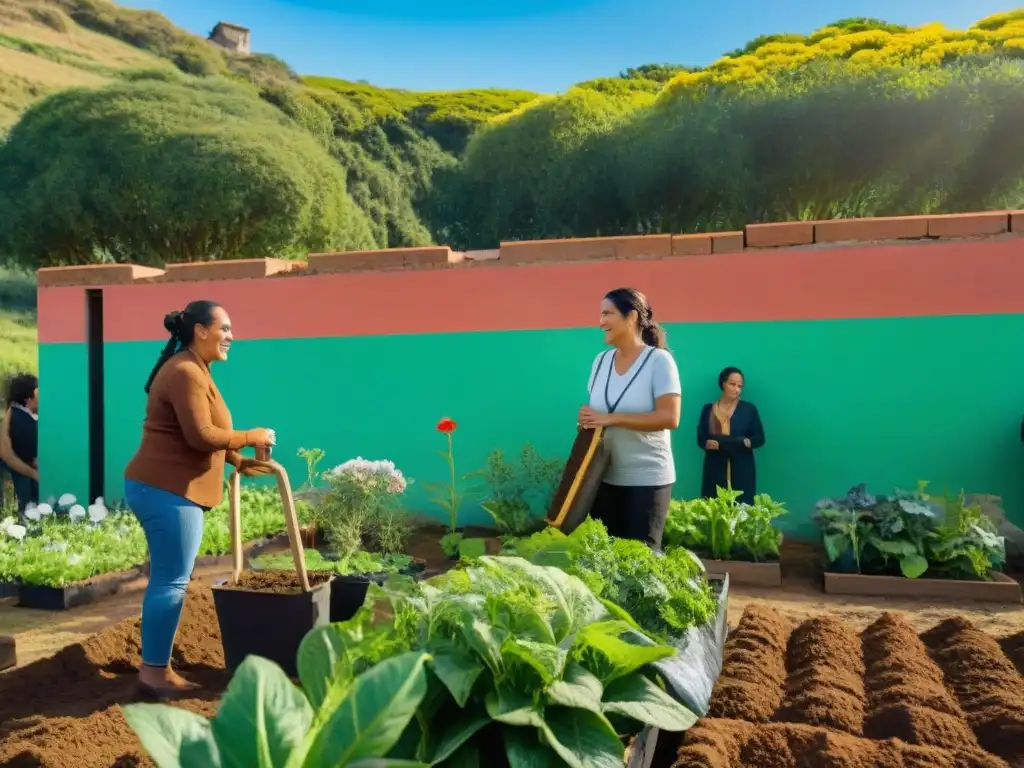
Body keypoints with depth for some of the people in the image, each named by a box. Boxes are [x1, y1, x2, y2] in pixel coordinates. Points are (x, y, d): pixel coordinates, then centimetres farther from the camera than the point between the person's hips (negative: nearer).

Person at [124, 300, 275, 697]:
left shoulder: (193, 370, 18)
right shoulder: (185, 372, -16)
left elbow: (199, 436, 22)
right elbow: (201, 436, -22)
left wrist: (239, 462, 16)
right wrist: (251, 437, -11)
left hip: (163, 487, 11)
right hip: (167, 490, -11)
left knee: (166, 580, 14)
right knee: (171, 582, -4)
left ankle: (156, 667, 22)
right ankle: (154, 671, 5)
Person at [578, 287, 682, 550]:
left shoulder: (658, 360, -11)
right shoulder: (601, 361, 7)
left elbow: (669, 418, -20)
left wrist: (611, 418, -22)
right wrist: (587, 419, -4)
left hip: (647, 479, -5)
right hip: (604, 476, 6)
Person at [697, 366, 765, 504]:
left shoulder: (749, 409, 7)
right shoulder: (708, 409, 8)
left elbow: (759, 439, 5)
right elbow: (701, 440, 4)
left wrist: (742, 442, -14)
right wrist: (719, 444, -15)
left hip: (742, 470, 0)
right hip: (715, 470, 1)